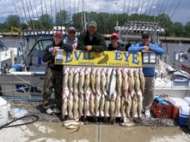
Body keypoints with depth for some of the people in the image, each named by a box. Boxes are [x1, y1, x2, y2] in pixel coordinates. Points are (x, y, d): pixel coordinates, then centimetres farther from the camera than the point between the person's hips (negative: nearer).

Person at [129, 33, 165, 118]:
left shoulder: (153, 46, 6)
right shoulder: (138, 46, 1)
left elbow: (162, 51, -11)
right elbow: (130, 49, -17)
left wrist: (150, 48, -18)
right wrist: (141, 48, -22)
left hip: (150, 74, 2)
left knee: (149, 92, 8)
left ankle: (147, 109, 24)